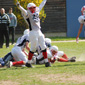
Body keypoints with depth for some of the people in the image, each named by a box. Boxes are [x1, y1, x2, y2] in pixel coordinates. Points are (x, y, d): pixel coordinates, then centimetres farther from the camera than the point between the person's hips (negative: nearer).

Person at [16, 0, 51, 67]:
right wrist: (19, 6, -47)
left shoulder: (37, 11, 14)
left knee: (43, 47, 6)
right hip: (33, 33, -7)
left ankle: (46, 62, 11)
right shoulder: (28, 13, -7)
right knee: (33, 48, -3)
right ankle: (28, 62, 9)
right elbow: (23, 11, -27)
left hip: (39, 32, 7)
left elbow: (41, 5, 29)